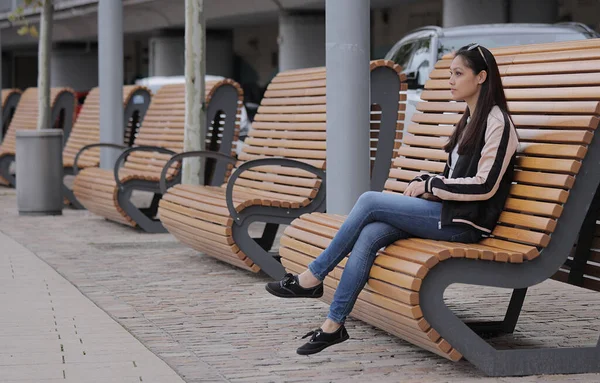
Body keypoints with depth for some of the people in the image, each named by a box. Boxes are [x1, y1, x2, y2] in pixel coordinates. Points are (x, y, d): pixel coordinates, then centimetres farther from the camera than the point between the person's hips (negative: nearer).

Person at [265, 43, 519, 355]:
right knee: (369, 235, -17)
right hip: (446, 212, 8)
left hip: (465, 222, -8)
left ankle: (312, 278, -8)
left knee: (370, 201, -17)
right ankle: (334, 324, -19)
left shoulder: (497, 122, -8)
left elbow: (485, 185, -15)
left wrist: (431, 184, -9)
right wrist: (424, 183, 5)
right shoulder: (469, 119, 21)